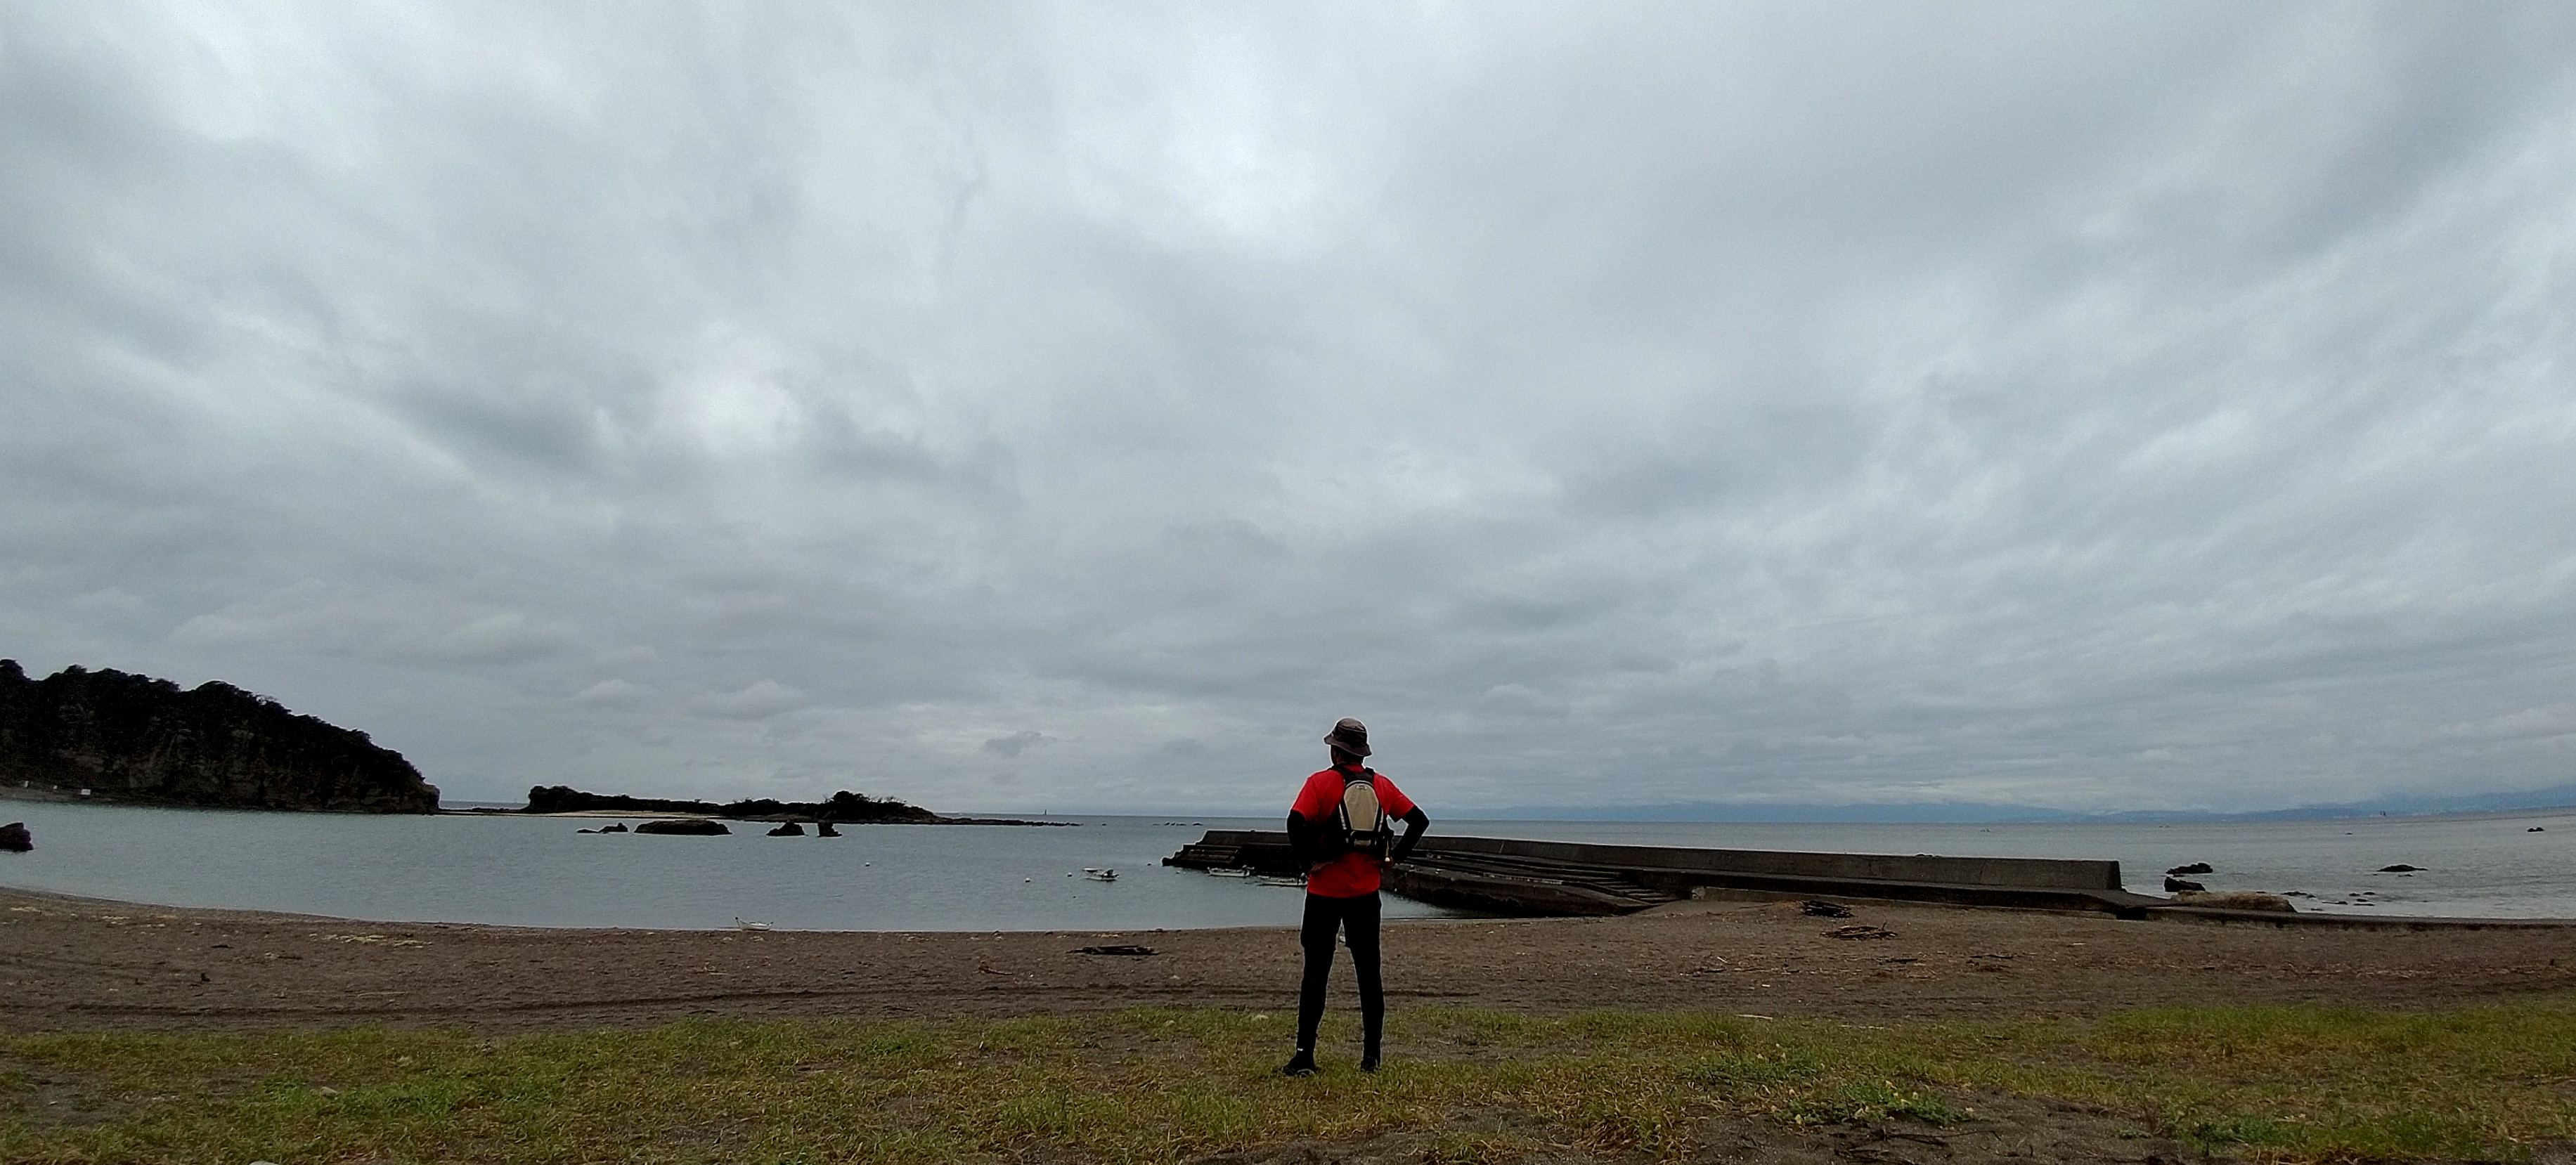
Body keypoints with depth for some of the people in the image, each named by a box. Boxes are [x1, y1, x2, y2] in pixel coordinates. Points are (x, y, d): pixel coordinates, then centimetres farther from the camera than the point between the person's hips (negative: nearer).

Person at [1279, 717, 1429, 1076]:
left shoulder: (1320, 783, -7)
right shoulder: (1382, 785, 5)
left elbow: (1296, 823, -22)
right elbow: (1420, 821, 7)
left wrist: (1309, 861, -11)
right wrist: (1393, 858, 6)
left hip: (1325, 891, -3)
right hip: (1366, 892, 3)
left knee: (1316, 974, 4)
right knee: (1369, 974, 10)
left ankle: (1304, 1057, 6)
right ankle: (1371, 1057, 14)